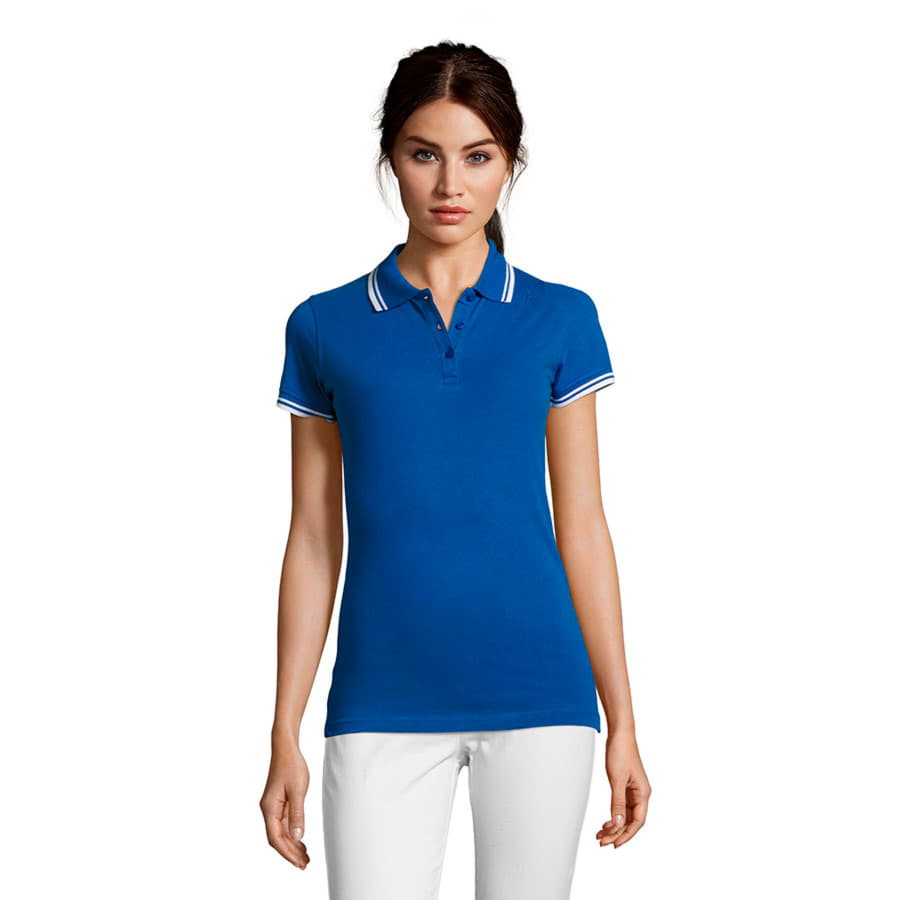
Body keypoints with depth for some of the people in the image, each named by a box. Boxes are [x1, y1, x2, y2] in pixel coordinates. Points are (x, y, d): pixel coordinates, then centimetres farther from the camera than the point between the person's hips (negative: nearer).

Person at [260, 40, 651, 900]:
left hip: (537, 696, 0)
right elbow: (314, 541, 6)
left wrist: (621, 720, 4)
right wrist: (285, 737, 4)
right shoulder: (325, 327, 5)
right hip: (382, 703, 0)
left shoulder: (559, 319, 4)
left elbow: (582, 527, 6)